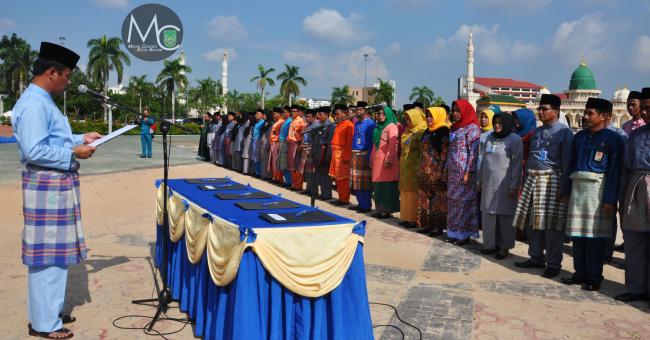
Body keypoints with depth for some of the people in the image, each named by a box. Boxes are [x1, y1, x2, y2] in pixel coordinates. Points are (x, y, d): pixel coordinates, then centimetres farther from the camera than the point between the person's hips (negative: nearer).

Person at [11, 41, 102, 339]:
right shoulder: (34, 104, -19)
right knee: (47, 253, -2)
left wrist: (81, 139, 15)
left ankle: (49, 311, 30)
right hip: (47, 186, -11)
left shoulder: (42, 101, 14)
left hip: (57, 185, 11)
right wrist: (74, 153, -18)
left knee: (56, 250, 17)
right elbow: (35, 150, -25)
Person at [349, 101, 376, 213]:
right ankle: (360, 203, 20)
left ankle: (366, 205, 3)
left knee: (364, 182, -4)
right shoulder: (357, 124, 16)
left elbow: (371, 141, -11)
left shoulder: (370, 123, -7)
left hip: (364, 154, -8)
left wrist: (369, 157, -16)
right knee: (356, 181, 10)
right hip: (355, 154, 8)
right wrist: (353, 154, 15)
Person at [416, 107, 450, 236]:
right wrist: (420, 169, 14)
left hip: (437, 172, -8)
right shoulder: (428, 132, 16)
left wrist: (442, 172, -18)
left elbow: (445, 153, -13)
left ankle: (438, 226, 3)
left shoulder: (444, 132, -8)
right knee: (425, 199, 9)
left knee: (437, 199, -3)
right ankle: (427, 224, 16)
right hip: (425, 172, 8)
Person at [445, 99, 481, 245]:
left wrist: (468, 172, -18)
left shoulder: (472, 128, -8)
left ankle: (464, 233, 5)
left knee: (464, 201, -2)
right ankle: (454, 232, 17)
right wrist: (446, 170, 15)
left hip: (464, 172, -8)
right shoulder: (455, 128, 15)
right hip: (453, 172, 8)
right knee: (452, 201, 9)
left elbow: (473, 152, -14)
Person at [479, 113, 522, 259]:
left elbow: (517, 164, -10)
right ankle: (491, 243, 18)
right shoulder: (490, 138, 12)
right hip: (489, 183, 6)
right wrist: (481, 180, 16)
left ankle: (505, 247, 10)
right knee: (488, 213, 7)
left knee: (505, 215, 0)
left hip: (504, 184, -6)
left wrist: (514, 186, -14)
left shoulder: (515, 139, -6)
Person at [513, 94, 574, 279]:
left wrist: (564, 185, -14)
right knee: (531, 222, 9)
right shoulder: (536, 132, 17)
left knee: (552, 224, -4)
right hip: (532, 178, 7)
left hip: (552, 179, -7)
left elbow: (567, 160, -8)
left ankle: (553, 263, 4)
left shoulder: (564, 131, -4)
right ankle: (536, 258, 22)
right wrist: (526, 179, 16)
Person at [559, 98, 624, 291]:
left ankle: (594, 278, 6)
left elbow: (615, 170, -7)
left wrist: (610, 199, -13)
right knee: (577, 233, 8)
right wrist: (565, 191, 13)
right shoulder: (580, 136, 14)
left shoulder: (612, 138, -3)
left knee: (596, 235, -2)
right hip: (578, 188, 6)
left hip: (598, 189, -5)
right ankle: (580, 273, 18)